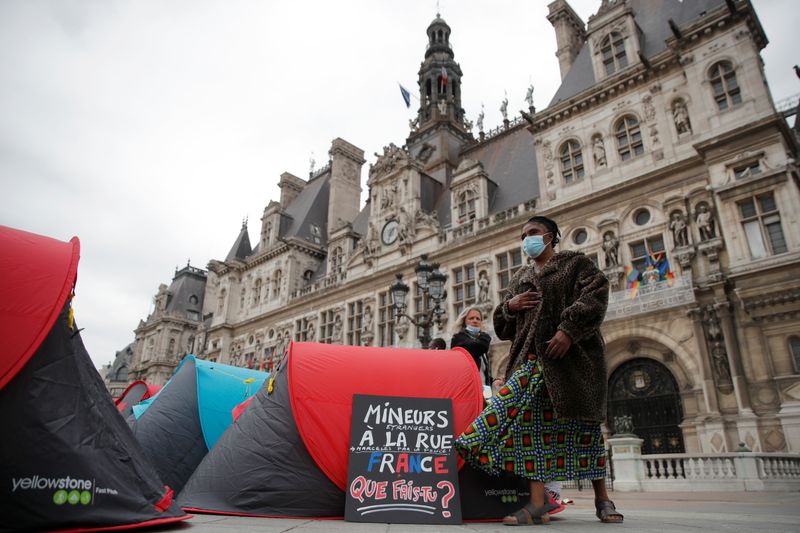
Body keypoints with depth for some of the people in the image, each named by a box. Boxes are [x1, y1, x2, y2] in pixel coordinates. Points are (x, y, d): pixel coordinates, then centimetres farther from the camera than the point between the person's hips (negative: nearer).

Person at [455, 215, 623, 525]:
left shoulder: (575, 262, 10)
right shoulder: (520, 277, 22)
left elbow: (596, 294, -8)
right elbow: (502, 326, 22)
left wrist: (569, 330, -20)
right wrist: (509, 306, -1)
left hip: (573, 355, -3)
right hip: (532, 358, 4)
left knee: (583, 425, 3)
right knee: (532, 423, -9)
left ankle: (602, 498, 19)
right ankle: (537, 502, -9)